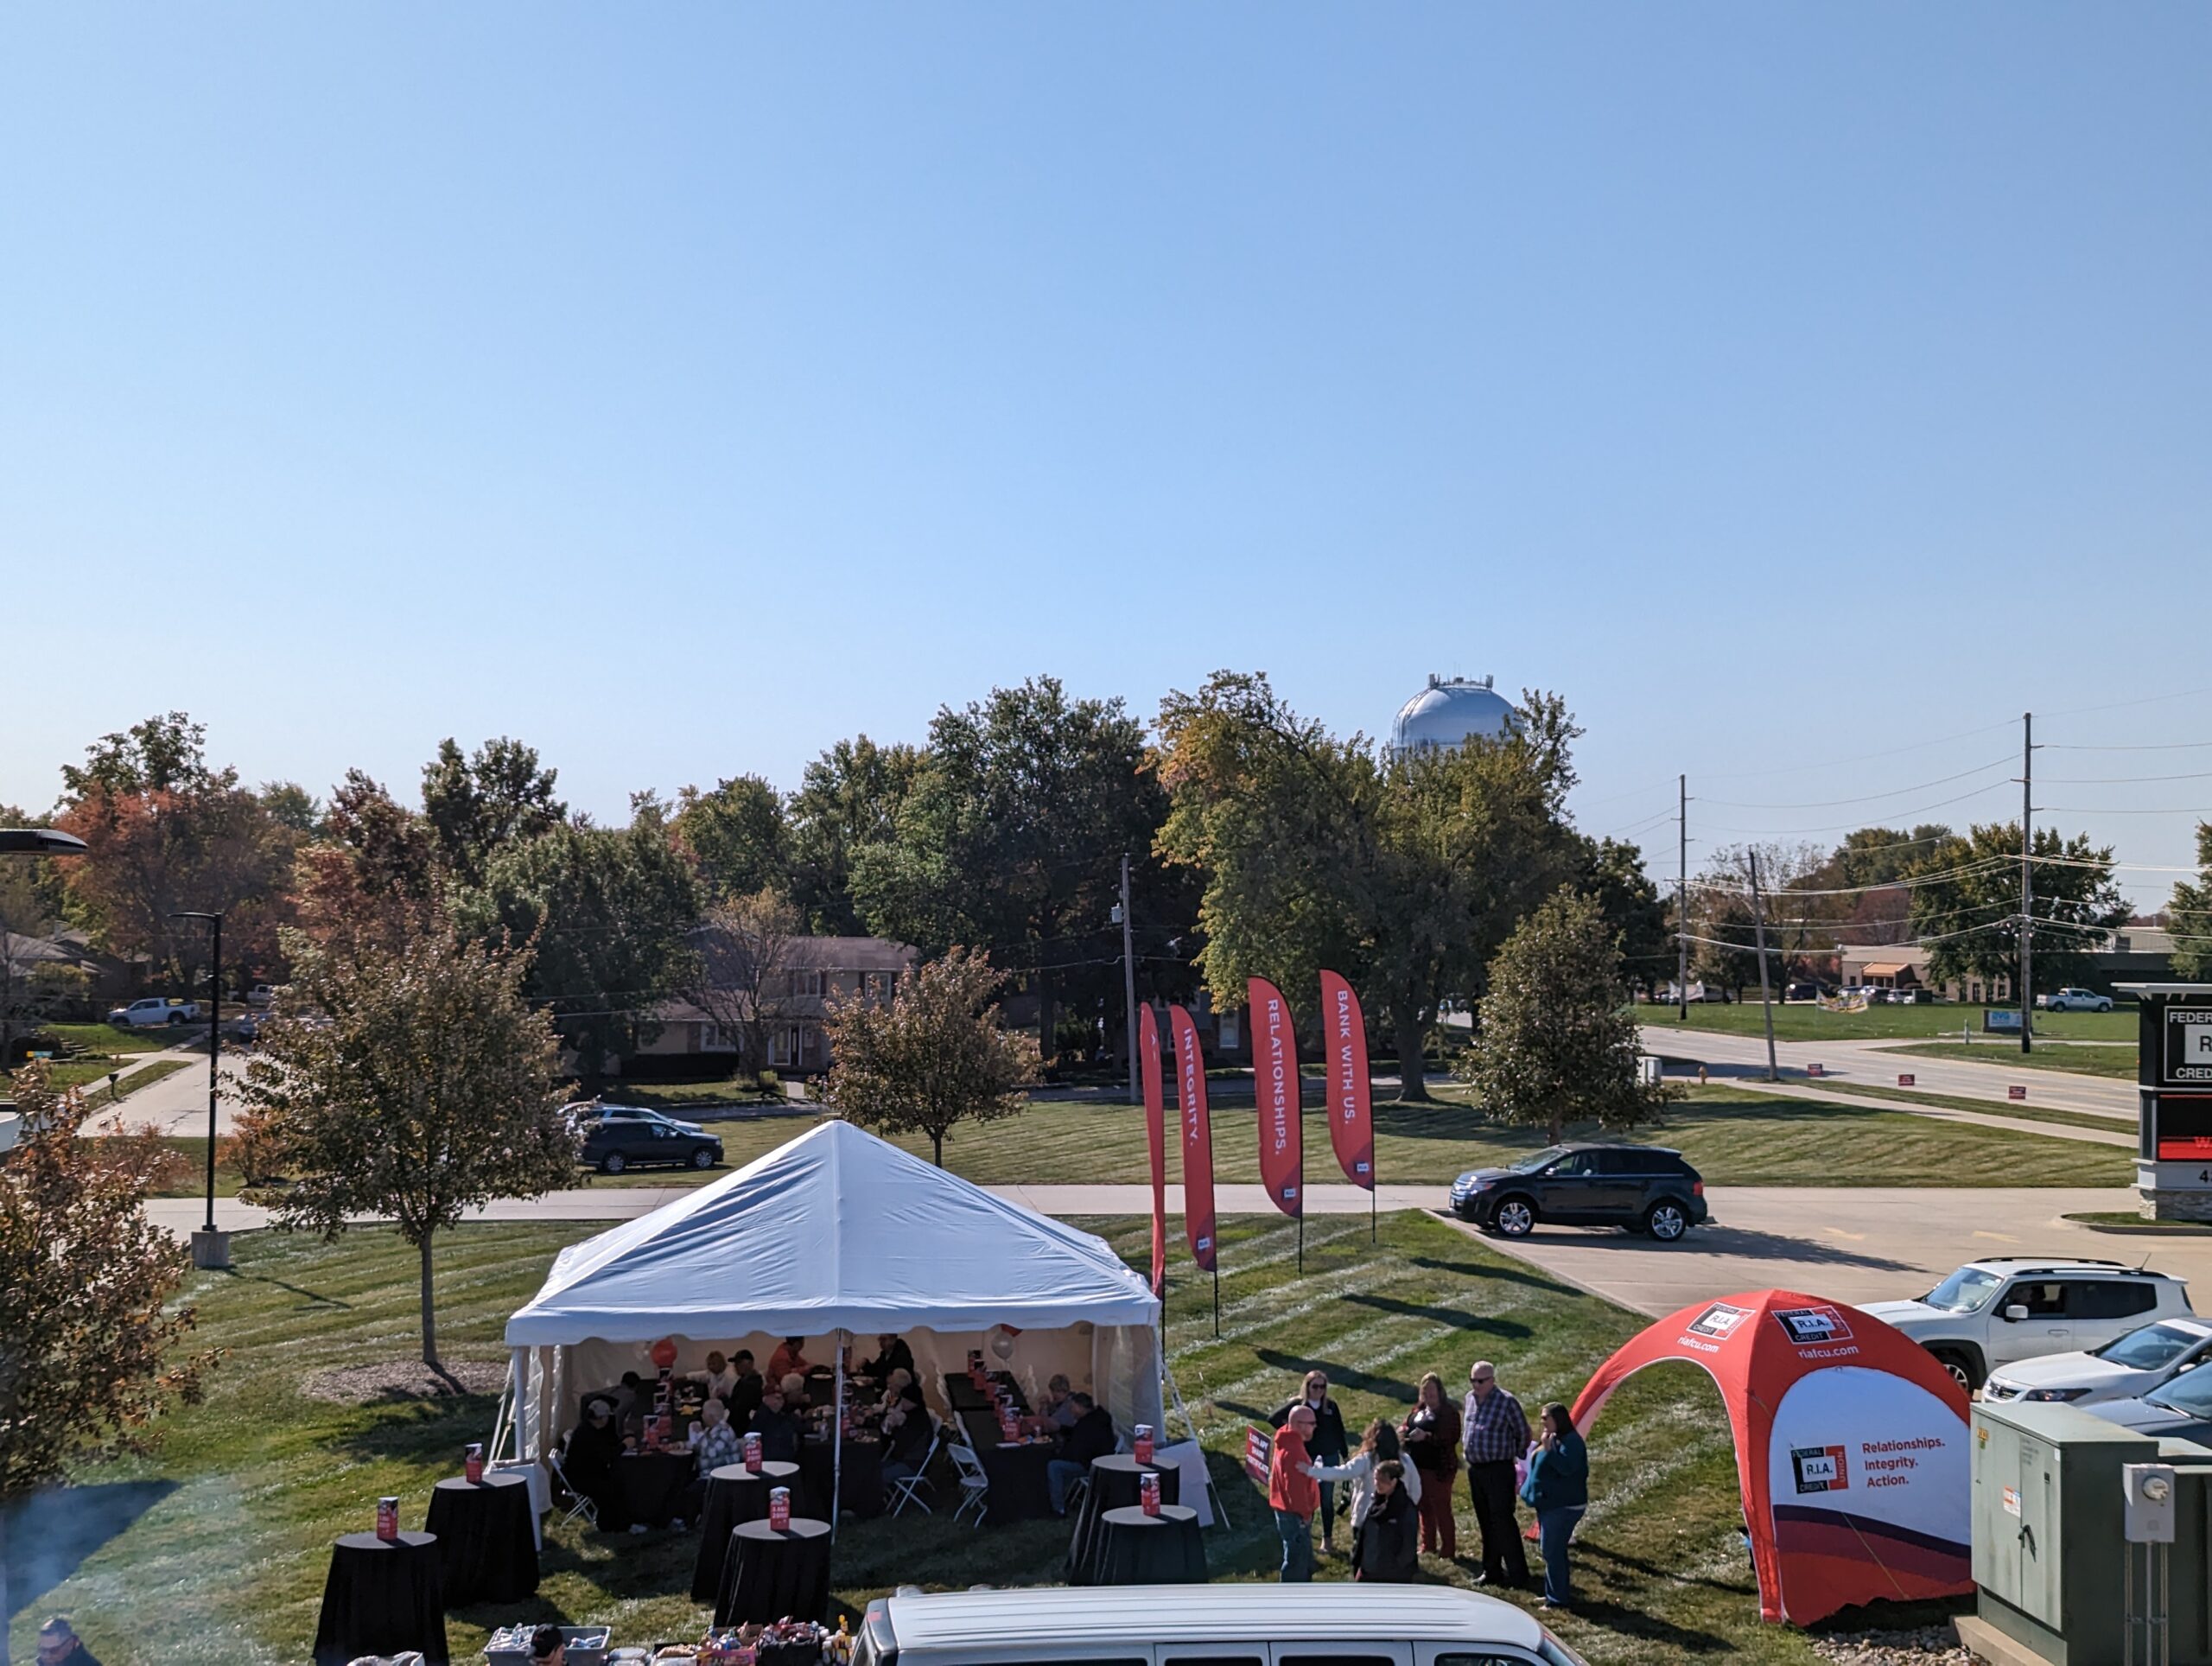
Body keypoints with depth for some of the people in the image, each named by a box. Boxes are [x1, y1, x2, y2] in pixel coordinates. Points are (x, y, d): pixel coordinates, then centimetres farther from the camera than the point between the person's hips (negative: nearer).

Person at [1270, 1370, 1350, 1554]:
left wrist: (1345, 1455, 6)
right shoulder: (1298, 1405, -8)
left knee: (1327, 1500, 7)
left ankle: (1327, 1540, 16)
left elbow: (1339, 1432, 5)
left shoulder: (1331, 1406, -2)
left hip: (1329, 1458, 1)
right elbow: (1273, 1419, -7)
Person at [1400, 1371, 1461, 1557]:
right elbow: (1405, 1425, 14)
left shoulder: (1449, 1412, -14)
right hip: (1417, 1467, 8)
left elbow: (1452, 1438, -22)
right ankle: (1428, 1547, 29)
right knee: (1424, 1508, 17)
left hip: (1438, 1469, -8)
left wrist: (1426, 1436, -30)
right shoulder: (1419, 1409, 9)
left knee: (1442, 1510, 0)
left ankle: (1448, 1550, 9)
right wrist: (1402, 1431, -11)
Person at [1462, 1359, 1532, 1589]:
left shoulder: (1507, 1402, -15)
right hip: (1475, 1470, 7)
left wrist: (1515, 1456, 5)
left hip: (1499, 1470, -7)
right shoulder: (1470, 1398, 6)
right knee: (1485, 1522, 14)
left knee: (1503, 1521, -7)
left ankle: (1517, 1574, 1)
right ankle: (1492, 1570, 23)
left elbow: (1523, 1434, -4)